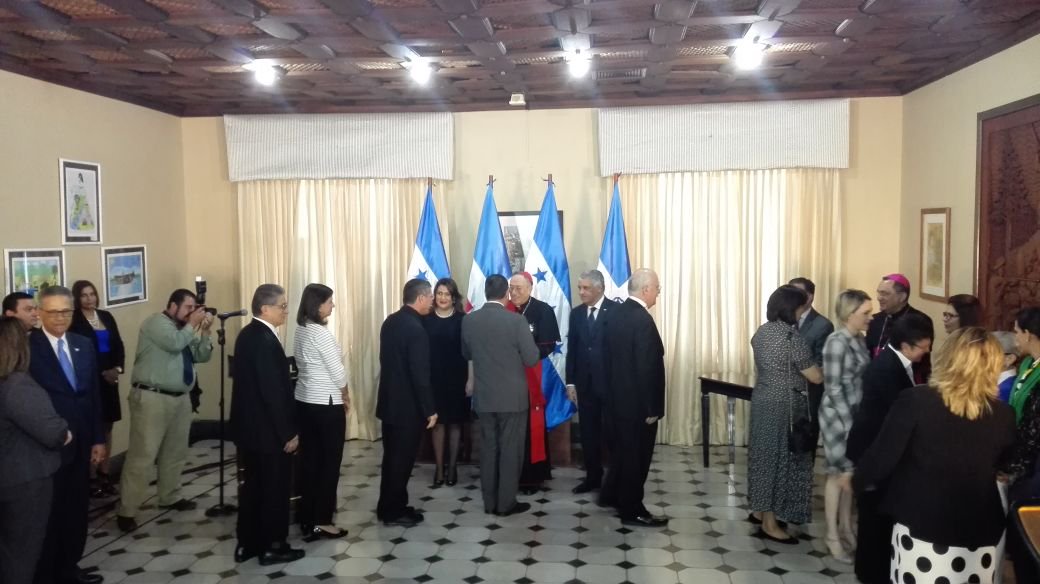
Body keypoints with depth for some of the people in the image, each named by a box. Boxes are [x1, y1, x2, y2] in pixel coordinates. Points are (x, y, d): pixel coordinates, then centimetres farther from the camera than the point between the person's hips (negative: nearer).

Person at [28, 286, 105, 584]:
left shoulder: (84, 344, 8)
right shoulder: (27, 346, -12)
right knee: (49, 512, 8)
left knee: (76, 508, 15)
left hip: (79, 443, 6)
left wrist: (98, 439, 9)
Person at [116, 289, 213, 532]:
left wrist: (205, 331, -1)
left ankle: (170, 497, 32)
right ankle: (127, 511, 0)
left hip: (180, 398, 8)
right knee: (142, 455, -6)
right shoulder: (157, 322, -8)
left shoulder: (185, 329, 15)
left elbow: (202, 356, 11)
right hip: (152, 398, -8)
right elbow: (175, 343, -25)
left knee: (175, 452, 16)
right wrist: (192, 325, -11)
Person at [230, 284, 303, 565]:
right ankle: (272, 546, 16)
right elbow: (274, 391, -23)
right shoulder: (265, 340, -23)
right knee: (274, 489, 4)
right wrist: (288, 432, -17)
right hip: (268, 430, -9)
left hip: (248, 426, 10)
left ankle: (247, 544, 26)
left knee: (251, 486, 17)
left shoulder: (248, 334, 8)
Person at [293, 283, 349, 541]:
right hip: (326, 403, -8)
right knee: (329, 461, 2)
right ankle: (321, 521, 8)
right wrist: (346, 396, 0)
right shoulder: (321, 333, -19)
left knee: (309, 459, 13)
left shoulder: (301, 330, 8)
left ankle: (307, 518, 20)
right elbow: (337, 371, -17)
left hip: (305, 400, 9)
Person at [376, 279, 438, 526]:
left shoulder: (390, 321, 5)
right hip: (408, 405, -9)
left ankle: (389, 507, 27)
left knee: (392, 457, 17)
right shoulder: (416, 329, -22)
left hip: (390, 401, 9)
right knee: (402, 459, 3)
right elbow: (420, 374, -22)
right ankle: (393, 512, 14)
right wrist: (429, 409, -15)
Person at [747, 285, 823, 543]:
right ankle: (770, 524, 9)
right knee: (781, 458, 1)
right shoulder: (793, 339, -21)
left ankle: (758, 509, 30)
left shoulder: (762, 332, 5)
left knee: (764, 454, 18)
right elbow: (816, 377, -16)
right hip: (784, 406, -8)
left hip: (762, 400, 8)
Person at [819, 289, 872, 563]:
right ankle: (832, 535, 15)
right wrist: (848, 423, -17)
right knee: (840, 473, 2)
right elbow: (833, 388, -18)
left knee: (852, 472, 14)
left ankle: (846, 527, 29)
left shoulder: (860, 339, 6)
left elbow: (862, 379, 10)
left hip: (857, 413, 7)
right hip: (838, 415, -7)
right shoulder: (837, 342, -18)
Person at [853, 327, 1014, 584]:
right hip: (978, 529, 3)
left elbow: (883, 456, -10)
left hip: (920, 522, -2)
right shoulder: (1003, 416, -5)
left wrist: (859, 478, 8)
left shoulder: (915, 400, -14)